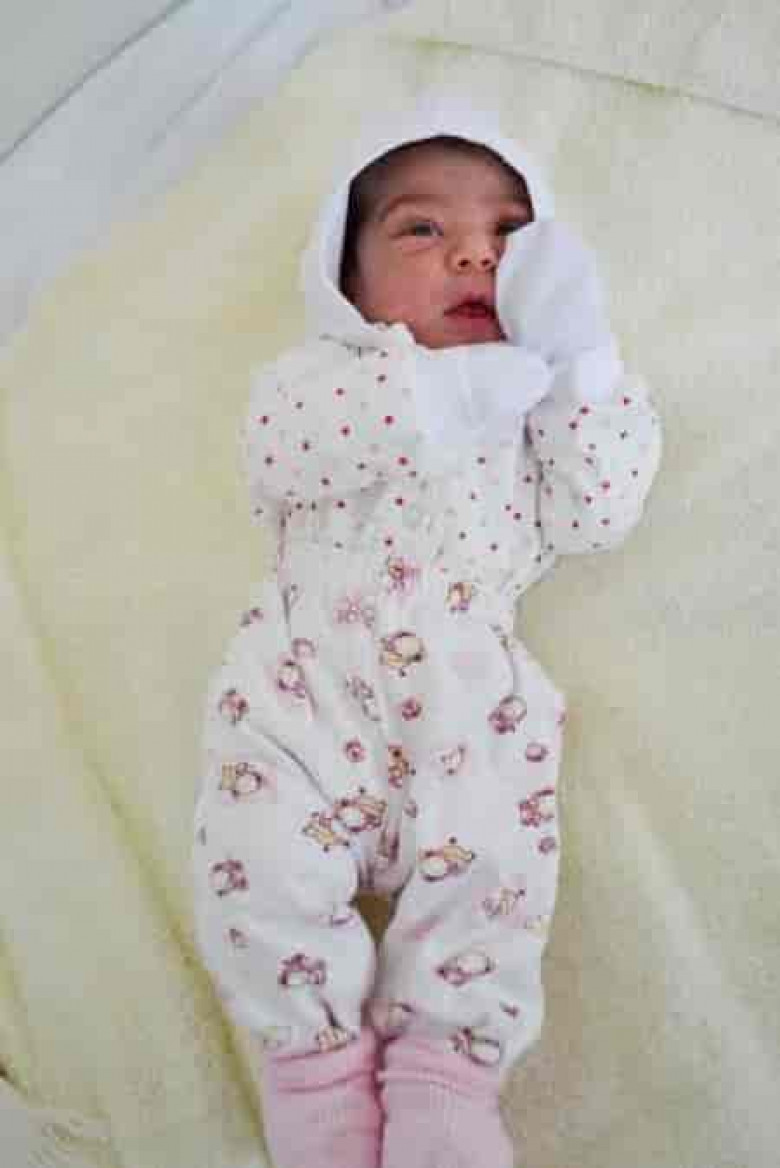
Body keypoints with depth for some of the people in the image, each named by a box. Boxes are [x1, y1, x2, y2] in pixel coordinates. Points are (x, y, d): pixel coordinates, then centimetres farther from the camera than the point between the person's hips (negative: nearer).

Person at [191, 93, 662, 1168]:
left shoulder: (539, 395, 20)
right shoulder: (318, 375, 13)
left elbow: (597, 514, 5)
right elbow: (285, 446, -12)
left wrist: (580, 364, -3)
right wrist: (456, 388, -15)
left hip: (469, 689, 2)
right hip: (306, 676, -1)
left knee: (494, 857, -15)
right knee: (262, 846, -15)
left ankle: (444, 1062, 6)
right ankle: (316, 1050, 8)